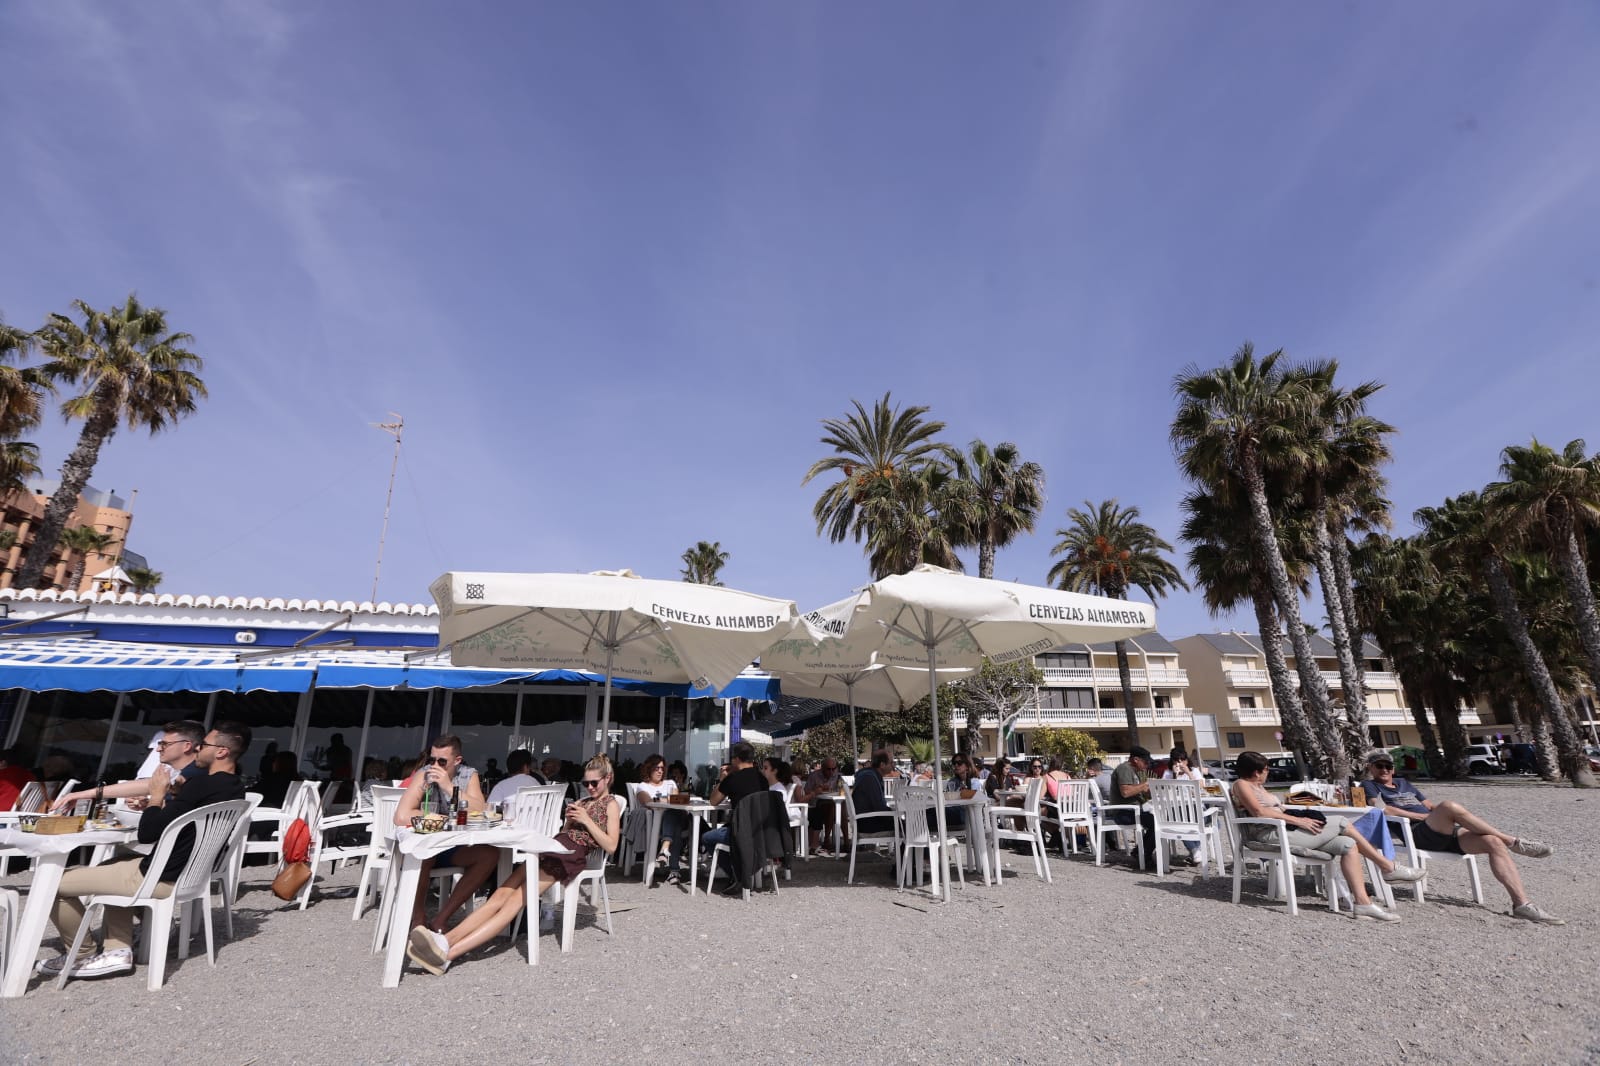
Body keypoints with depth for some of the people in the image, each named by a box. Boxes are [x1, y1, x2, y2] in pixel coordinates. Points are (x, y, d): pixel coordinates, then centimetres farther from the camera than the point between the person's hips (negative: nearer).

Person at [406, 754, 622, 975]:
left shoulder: (611, 804, 5)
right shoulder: (583, 801, 28)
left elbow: (610, 846, -6)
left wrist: (587, 820, -10)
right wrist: (569, 819, 5)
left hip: (573, 855, -8)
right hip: (554, 845, 8)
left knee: (515, 900, -22)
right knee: (501, 894, -14)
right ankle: (445, 940, -28)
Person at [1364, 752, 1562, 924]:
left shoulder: (1403, 783, 33)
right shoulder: (1371, 787, 11)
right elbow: (1383, 809, -6)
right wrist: (1422, 816, -9)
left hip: (1444, 832, 8)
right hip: (1417, 833, -7)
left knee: (1493, 842, -16)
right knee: (1450, 806, -32)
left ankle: (1522, 904, -21)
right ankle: (1514, 842, -16)